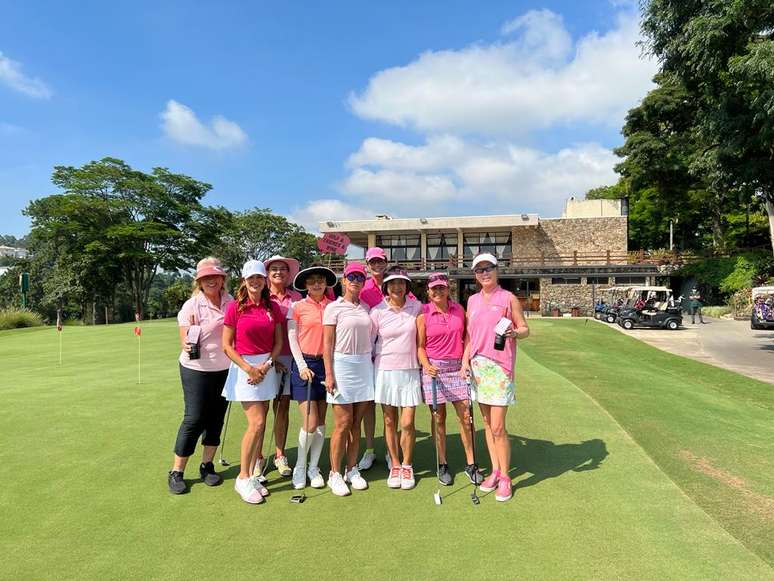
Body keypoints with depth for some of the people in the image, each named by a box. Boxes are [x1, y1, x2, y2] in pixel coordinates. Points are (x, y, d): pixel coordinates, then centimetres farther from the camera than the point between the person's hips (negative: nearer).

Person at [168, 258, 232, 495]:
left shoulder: (231, 302, -1)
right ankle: (176, 472, 15)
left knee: (216, 419, 11)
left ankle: (207, 465, 28)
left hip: (225, 370, 4)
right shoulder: (192, 306, -11)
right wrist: (188, 347, -35)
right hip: (196, 370, -4)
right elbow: (186, 341, -13)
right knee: (194, 419, -1)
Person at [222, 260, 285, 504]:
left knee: (260, 425, 7)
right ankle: (242, 478, 7)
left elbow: (278, 342, 6)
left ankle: (252, 475, 20)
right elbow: (227, 345, -5)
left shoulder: (272, 308, 5)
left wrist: (266, 366, -8)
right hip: (244, 366, -4)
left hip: (268, 367, 4)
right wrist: (248, 368, -12)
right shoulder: (235, 307, -6)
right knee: (256, 423, -10)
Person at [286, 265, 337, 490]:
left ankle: (313, 467, 25)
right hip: (304, 364, -3)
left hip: (326, 364, 3)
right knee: (310, 423, -5)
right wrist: (302, 366, -9)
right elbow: (292, 338, -1)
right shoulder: (297, 307, -1)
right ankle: (300, 466, 19)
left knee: (321, 421, 8)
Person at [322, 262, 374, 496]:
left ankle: (351, 469, 22)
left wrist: (371, 362, 9)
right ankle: (335, 474, 11)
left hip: (364, 365, 5)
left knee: (356, 422, 9)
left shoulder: (365, 308, 12)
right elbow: (327, 343, -6)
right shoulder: (334, 308, -3)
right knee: (343, 423, -3)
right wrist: (329, 374, -12)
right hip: (342, 364, -4)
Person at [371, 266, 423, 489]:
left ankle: (407, 466, 19)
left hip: (410, 371, 0)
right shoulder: (378, 311, -4)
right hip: (385, 371, 0)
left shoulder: (416, 307, 0)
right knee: (389, 422, 9)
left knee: (407, 423, -1)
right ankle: (394, 465, 25)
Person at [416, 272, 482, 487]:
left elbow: (466, 337, 12)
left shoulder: (459, 309, 5)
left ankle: (470, 464, 15)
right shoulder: (424, 314, -3)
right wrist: (427, 366, -17)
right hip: (434, 369, -2)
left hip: (457, 368, 2)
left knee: (465, 416, 1)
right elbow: (420, 346, -2)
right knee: (439, 417, 6)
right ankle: (442, 464, 20)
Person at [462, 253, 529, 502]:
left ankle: (505, 478, 11)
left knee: (498, 427, -5)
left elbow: (525, 329, 0)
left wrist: (514, 333, -22)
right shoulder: (473, 300, 12)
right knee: (487, 423, 12)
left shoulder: (508, 298, -2)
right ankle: (495, 471, 25)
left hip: (500, 367, -5)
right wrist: (465, 360, 5)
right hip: (477, 366, 5)